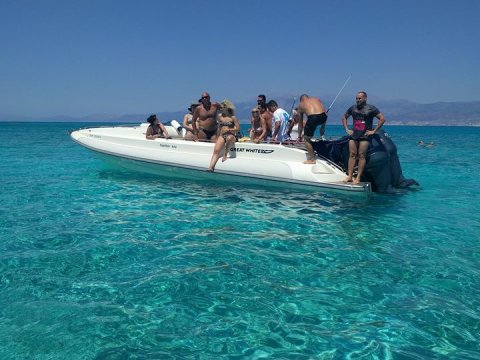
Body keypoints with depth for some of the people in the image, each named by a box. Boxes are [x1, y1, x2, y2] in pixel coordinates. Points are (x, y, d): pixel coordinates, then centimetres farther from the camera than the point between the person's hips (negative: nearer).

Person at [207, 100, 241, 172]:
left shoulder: (233, 117, 1)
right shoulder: (220, 116, 15)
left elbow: (238, 128, -2)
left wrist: (229, 130, -13)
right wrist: (218, 137, 21)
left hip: (231, 135, -3)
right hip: (222, 136, 3)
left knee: (229, 138, -42)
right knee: (216, 150, -21)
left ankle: (225, 154, -25)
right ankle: (211, 167, -34)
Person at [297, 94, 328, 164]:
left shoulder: (301, 104, 25)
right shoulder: (316, 99, 30)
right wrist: (322, 126, 33)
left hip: (312, 117, -3)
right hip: (323, 116, 3)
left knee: (307, 138, 13)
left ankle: (312, 159, 11)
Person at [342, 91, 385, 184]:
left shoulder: (371, 108, -2)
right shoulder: (353, 108, 11)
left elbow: (382, 119, -5)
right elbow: (344, 118, 24)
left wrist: (374, 131, -9)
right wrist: (347, 129, 11)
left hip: (364, 136, -4)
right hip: (353, 135, 4)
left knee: (361, 155, -7)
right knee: (352, 154, 0)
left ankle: (358, 177, -6)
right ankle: (349, 176, 1)